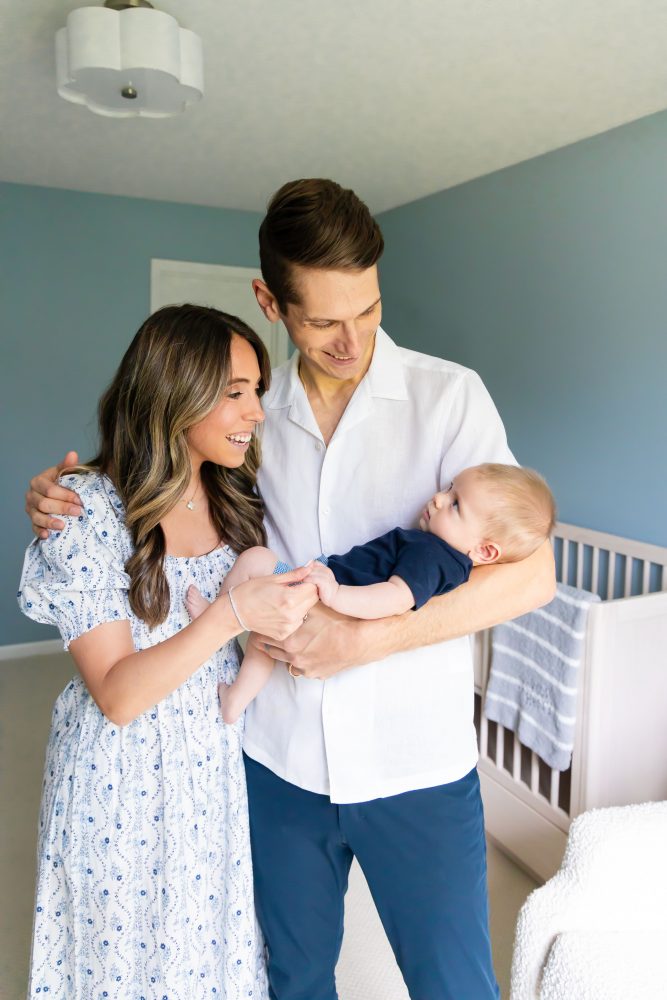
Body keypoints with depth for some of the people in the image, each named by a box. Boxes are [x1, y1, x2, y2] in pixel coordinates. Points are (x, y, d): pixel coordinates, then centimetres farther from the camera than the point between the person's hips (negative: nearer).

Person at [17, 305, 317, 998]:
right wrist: (233, 613, -32)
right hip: (126, 786, -4)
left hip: (223, 771, 5)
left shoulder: (235, 496, -2)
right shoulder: (87, 508, -19)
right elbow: (118, 694, -23)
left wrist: (292, 602, -7)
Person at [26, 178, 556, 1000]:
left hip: (417, 766, -2)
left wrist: (363, 639, -21)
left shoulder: (448, 395, -9)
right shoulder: (254, 410, 1)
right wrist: (66, 502, -5)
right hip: (280, 761, 3)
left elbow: (530, 575, -15)